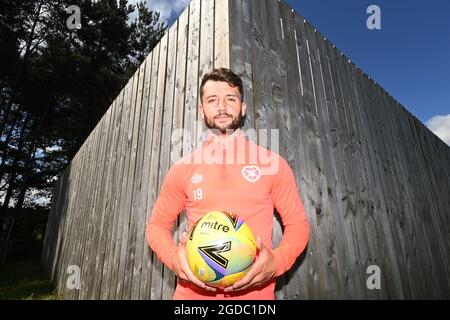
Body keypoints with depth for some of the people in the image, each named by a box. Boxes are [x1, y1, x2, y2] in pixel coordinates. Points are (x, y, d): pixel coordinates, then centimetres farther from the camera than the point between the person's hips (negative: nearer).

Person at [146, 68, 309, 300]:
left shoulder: (272, 163, -3)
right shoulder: (183, 169, 0)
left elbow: (297, 223, 2)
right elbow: (158, 225, 8)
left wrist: (277, 262, -16)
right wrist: (174, 258, -12)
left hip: (255, 292, 0)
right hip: (193, 291, 1)